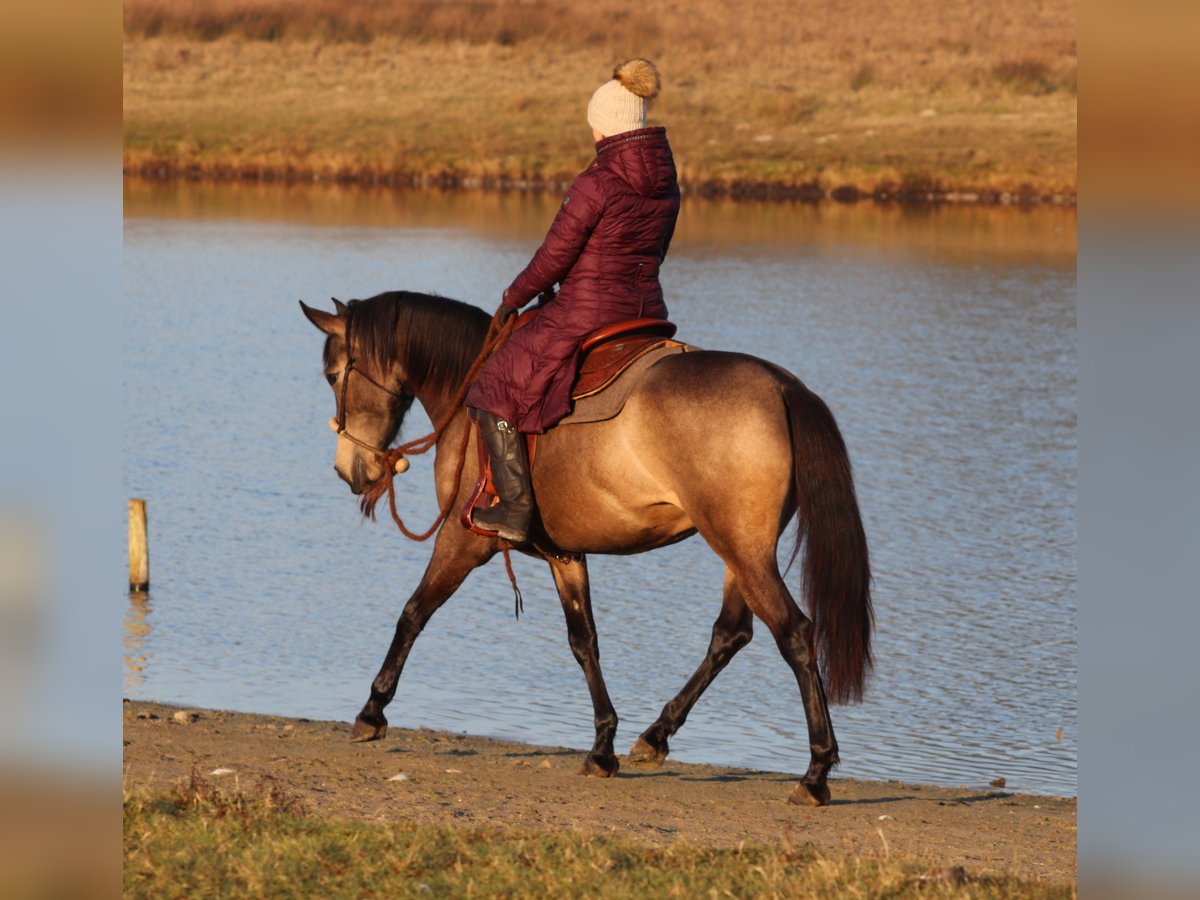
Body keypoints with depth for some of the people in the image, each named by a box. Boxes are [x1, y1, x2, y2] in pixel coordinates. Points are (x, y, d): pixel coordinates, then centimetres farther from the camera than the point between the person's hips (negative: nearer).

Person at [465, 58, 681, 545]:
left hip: (587, 317, -8)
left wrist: (515, 296, 7)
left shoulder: (595, 184, -17)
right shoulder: (666, 184, 6)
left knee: (495, 388, 2)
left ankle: (516, 507, -8)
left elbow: (553, 258, -12)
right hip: (647, 312, 8)